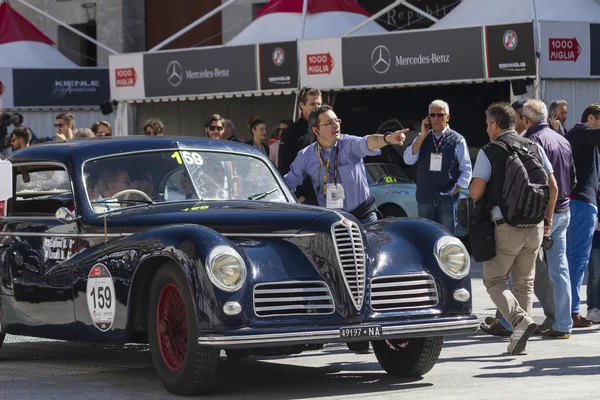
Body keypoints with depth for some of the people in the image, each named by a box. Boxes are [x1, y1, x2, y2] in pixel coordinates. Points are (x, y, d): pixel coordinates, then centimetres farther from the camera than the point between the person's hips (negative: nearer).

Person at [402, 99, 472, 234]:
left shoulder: (457, 140, 1)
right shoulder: (421, 138, 11)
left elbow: (466, 170, 3)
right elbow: (408, 160, -4)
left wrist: (456, 190, -7)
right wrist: (423, 136, -8)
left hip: (448, 198, -3)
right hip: (425, 198, 3)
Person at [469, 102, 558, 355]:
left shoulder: (489, 152, -7)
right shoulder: (534, 147, 8)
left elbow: (476, 192, -13)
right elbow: (553, 186, 9)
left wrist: (469, 192, 11)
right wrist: (548, 218, 21)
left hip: (506, 227, -5)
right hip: (535, 226, 5)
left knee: (494, 280, 7)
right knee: (525, 282, 14)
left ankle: (520, 320, -17)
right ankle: (519, 342, 10)